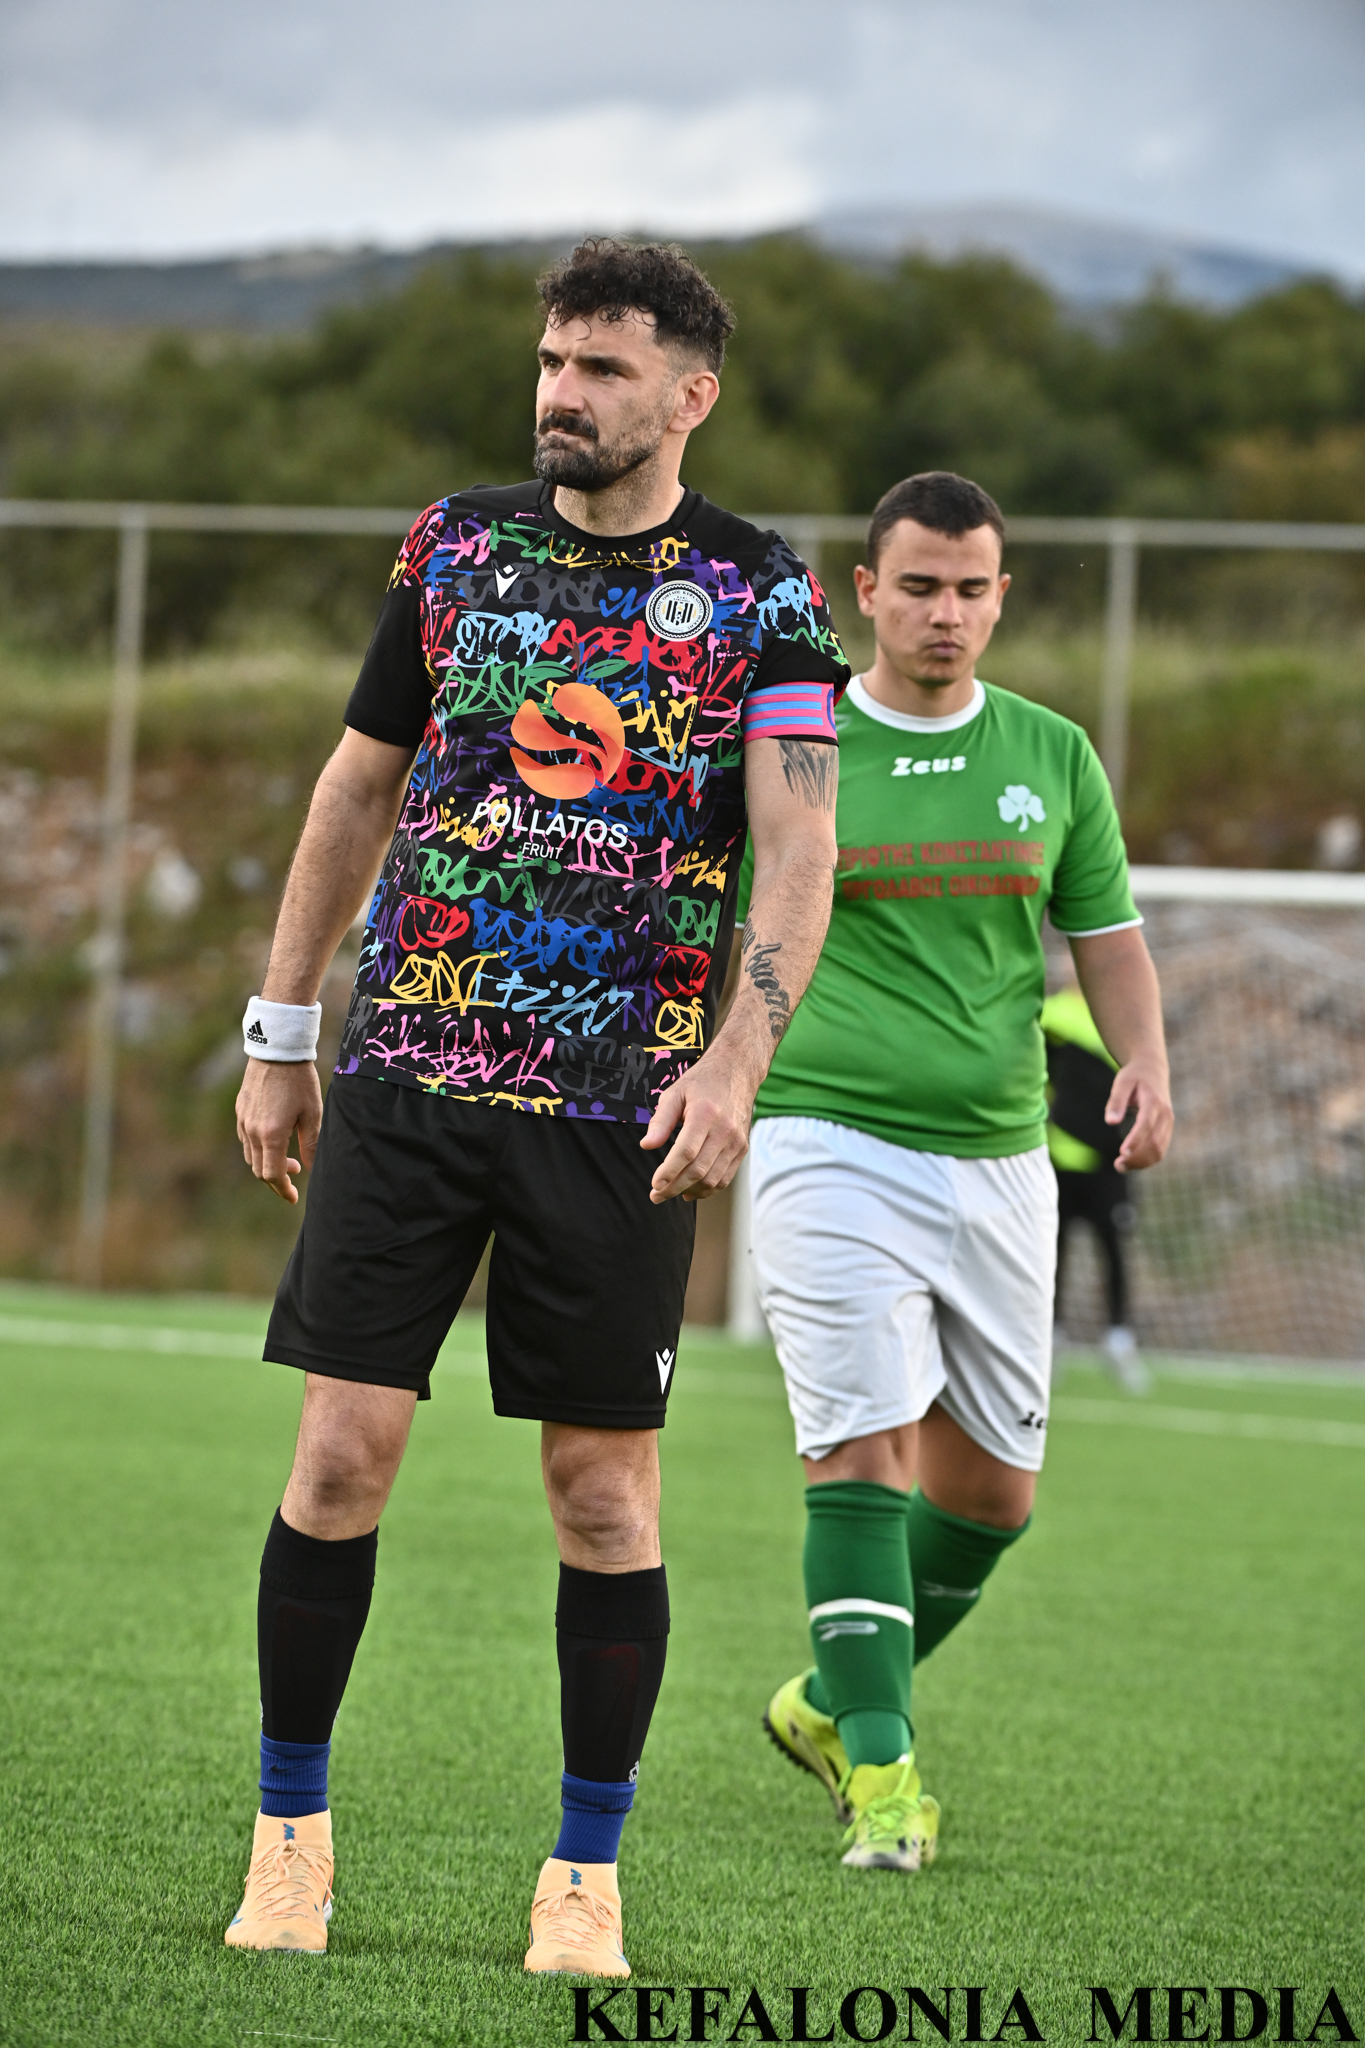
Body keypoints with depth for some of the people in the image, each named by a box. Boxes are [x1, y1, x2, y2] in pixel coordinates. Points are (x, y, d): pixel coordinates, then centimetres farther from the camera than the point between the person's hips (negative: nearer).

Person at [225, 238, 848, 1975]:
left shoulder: (759, 596, 0)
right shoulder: (456, 546, 8)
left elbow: (797, 855, -7)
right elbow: (358, 789, 16)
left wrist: (732, 1066, -21)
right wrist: (279, 1036, 14)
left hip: (621, 1104, -2)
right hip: (410, 1068, 2)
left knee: (602, 1483, 1)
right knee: (343, 1445, -4)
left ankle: (586, 1876, 11)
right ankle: (289, 1835, 8)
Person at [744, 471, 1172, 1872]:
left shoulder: (1052, 756, 10)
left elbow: (1107, 935, 15)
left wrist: (1144, 1060, -2)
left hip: (996, 1154, 4)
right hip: (831, 1142, -4)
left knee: (992, 1489, 8)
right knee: (862, 1452, -15)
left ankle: (831, 1705, 28)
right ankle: (880, 1773, -12)